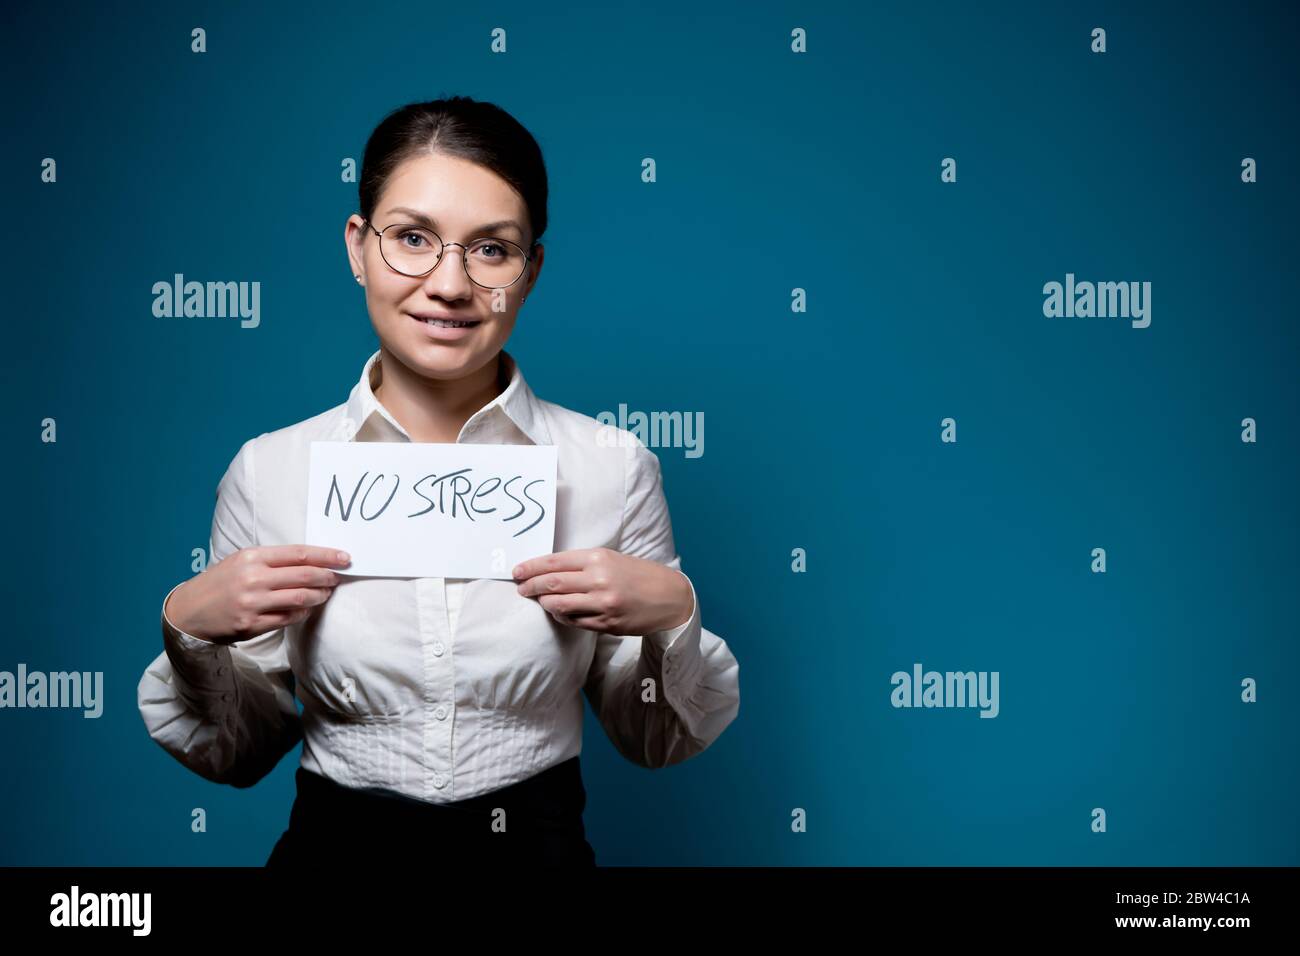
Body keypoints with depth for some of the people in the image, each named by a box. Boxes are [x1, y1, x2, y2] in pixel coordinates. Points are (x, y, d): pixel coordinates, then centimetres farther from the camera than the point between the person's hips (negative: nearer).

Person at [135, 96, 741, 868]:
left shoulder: (612, 468, -4)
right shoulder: (268, 472, -3)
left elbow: (656, 742, 6)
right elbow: (238, 756, 8)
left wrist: (672, 616, -12)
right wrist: (190, 630, -10)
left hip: (537, 842, 0)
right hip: (336, 841, 1)